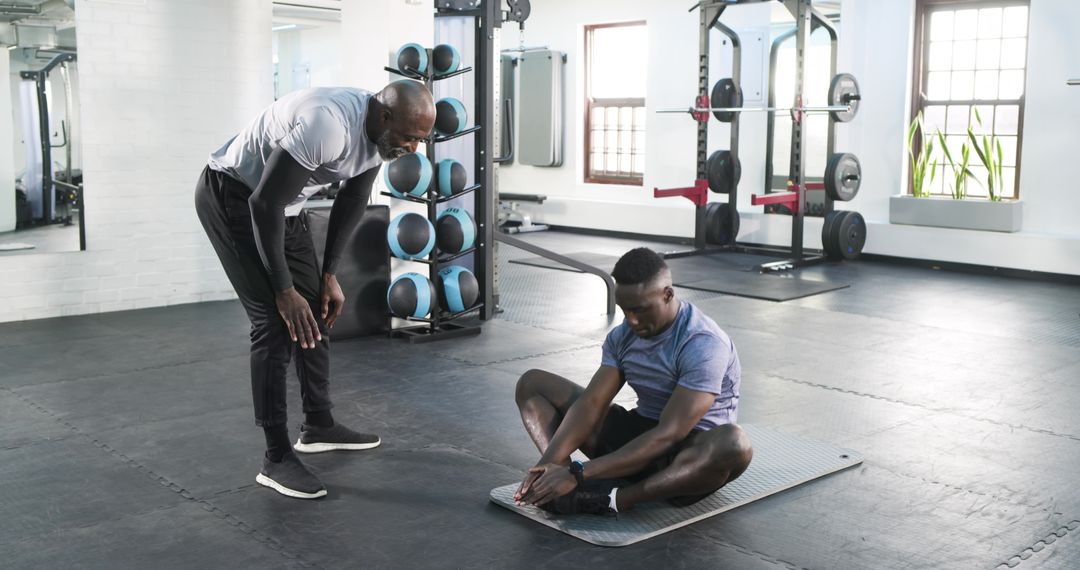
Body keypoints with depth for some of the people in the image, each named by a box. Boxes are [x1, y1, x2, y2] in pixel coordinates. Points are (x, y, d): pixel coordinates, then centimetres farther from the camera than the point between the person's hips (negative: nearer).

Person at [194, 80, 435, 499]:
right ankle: (276, 458, -5)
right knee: (276, 320, -13)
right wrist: (283, 289, -24)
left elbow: (352, 201, 7)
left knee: (315, 310, 11)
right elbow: (264, 204, -31)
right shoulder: (327, 125, -36)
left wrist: (330, 273, 7)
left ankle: (318, 426, 26)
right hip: (232, 196, -9)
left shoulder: (379, 132, -8)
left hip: (283, 204, 9)